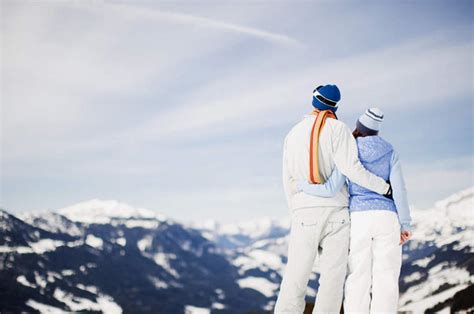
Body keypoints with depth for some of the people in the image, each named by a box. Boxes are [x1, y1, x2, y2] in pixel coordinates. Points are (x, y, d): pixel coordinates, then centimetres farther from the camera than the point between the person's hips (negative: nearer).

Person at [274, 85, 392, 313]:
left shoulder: (293, 134, 13)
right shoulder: (337, 129, 0)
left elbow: (288, 182, 11)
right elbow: (350, 167, -15)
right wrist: (384, 187, -4)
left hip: (304, 213, 3)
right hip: (335, 212, -2)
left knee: (295, 280, 1)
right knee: (332, 280, -3)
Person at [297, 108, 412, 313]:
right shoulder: (390, 152, 7)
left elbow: (331, 190, -8)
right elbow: (398, 188, -3)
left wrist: (302, 186, 8)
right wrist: (405, 224, -1)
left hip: (358, 220, -1)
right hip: (386, 219, 1)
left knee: (358, 282, 2)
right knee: (385, 281, -1)